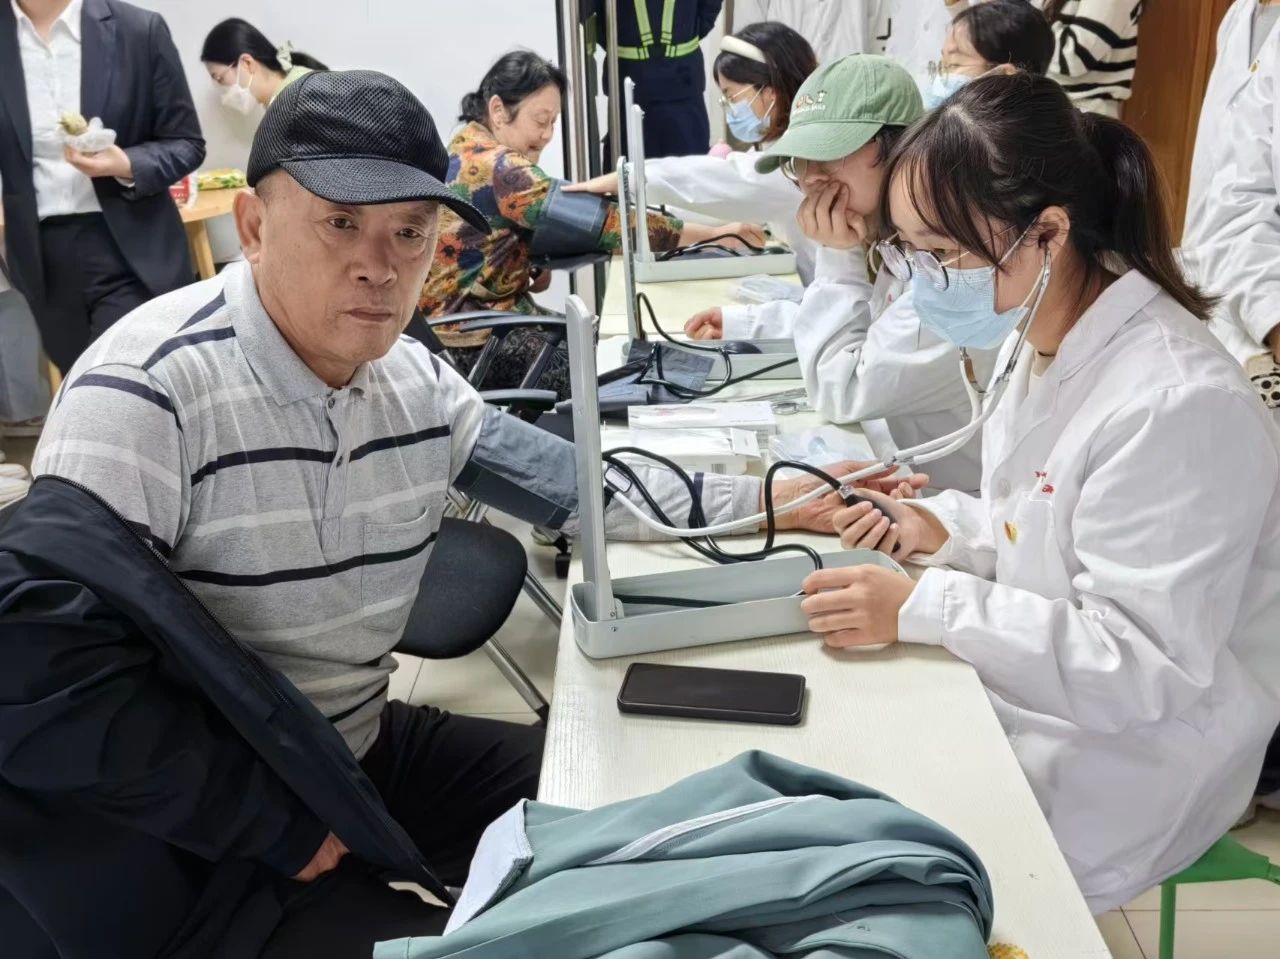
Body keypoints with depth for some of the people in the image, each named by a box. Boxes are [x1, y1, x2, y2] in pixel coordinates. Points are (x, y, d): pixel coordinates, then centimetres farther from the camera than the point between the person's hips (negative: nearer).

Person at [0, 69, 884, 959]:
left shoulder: (415, 381, -1)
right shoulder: (150, 386, -24)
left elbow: (564, 479, 10)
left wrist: (759, 500, 2)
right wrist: (270, 824, -24)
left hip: (357, 756, 7)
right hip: (183, 837, -7)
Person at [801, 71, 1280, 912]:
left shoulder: (1175, 405, -29)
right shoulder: (1048, 340, 0)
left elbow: (1146, 663, -28)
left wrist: (922, 609, -31)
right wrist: (949, 530, -5)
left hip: (1116, 761, -8)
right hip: (1029, 695, 8)